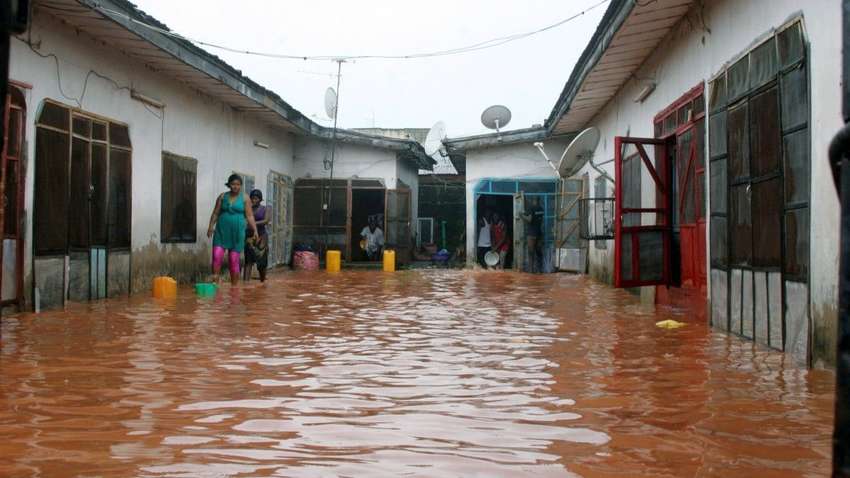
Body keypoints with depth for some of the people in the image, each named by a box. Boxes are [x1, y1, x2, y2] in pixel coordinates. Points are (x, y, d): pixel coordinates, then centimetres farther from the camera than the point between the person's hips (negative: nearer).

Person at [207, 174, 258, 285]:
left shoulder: (245, 198, 3)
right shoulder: (222, 196, 8)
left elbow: (249, 216, 0)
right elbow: (215, 213, 8)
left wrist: (255, 230, -9)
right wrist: (211, 226, -2)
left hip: (237, 232, -1)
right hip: (222, 230, 1)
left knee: (234, 261, 2)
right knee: (217, 257, -11)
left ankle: (234, 286, 10)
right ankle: (215, 283, -5)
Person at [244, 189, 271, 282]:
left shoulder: (266, 209, 2)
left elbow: (266, 221, -14)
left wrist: (254, 223, -25)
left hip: (261, 236, 0)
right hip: (250, 237, 0)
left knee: (261, 261, 6)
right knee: (248, 260, -11)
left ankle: (262, 281, 29)